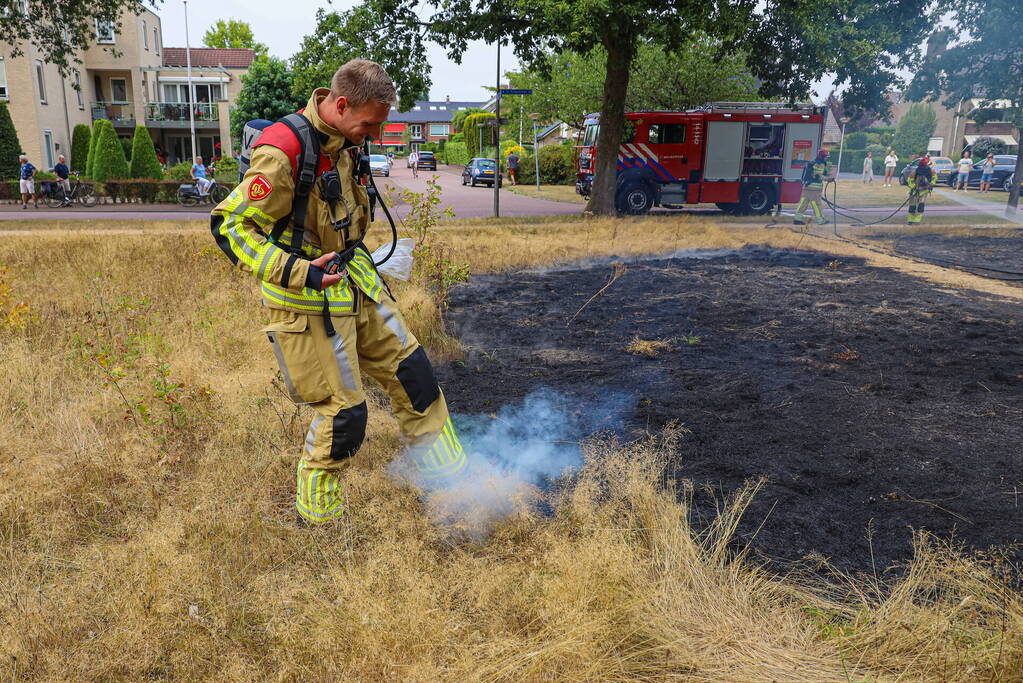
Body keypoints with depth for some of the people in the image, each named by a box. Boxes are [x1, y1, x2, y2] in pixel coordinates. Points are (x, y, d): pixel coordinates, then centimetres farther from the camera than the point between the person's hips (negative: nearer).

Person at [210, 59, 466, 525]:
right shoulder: (283, 152, -23)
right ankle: (317, 516, 23)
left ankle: (447, 478, 30)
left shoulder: (344, 142, 6)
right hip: (307, 301, -9)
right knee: (343, 413, -2)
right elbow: (230, 226, -21)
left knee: (412, 372, 12)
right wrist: (300, 272, -30)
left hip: (354, 283, 9)